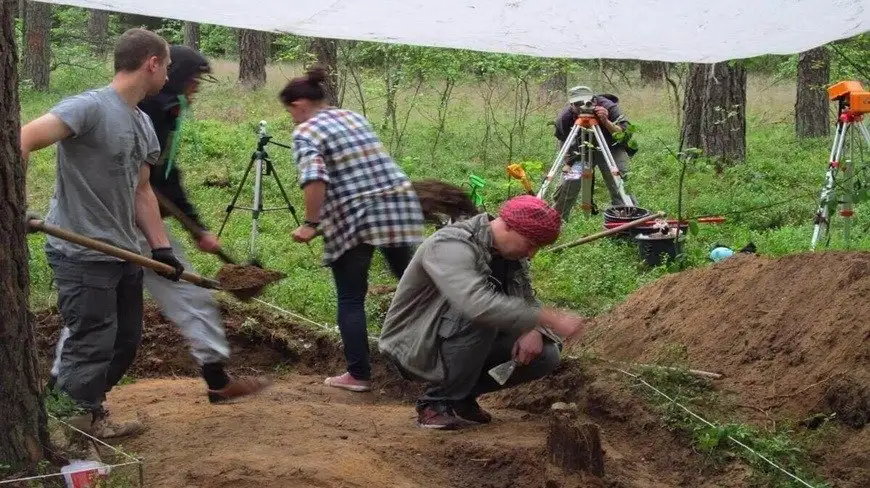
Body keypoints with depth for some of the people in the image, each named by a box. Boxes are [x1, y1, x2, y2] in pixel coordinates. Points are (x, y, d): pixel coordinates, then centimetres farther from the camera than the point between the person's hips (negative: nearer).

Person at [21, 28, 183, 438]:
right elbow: (23, 140, -25)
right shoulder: (90, 107, -16)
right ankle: (75, 426, 9)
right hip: (84, 257, -9)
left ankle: (89, 412, 29)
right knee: (92, 346, -4)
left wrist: (162, 248, 11)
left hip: (124, 255, 9)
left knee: (125, 341, 15)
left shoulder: (143, 125, 13)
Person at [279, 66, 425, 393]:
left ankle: (358, 375, 6)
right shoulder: (355, 118, 18)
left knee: (351, 300, 5)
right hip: (400, 206, 6)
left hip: (353, 218, -6)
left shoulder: (306, 133, -4)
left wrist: (311, 224, -14)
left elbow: (314, 180, -20)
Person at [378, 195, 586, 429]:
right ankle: (438, 403, -18)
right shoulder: (450, 247, -28)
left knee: (546, 355, -7)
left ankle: (461, 395, 7)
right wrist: (551, 318, -44)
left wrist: (535, 331, -16)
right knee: (482, 319, -35)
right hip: (413, 348, -8)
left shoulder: (510, 253, 1)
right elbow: (477, 304, -44)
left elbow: (527, 300, 9)